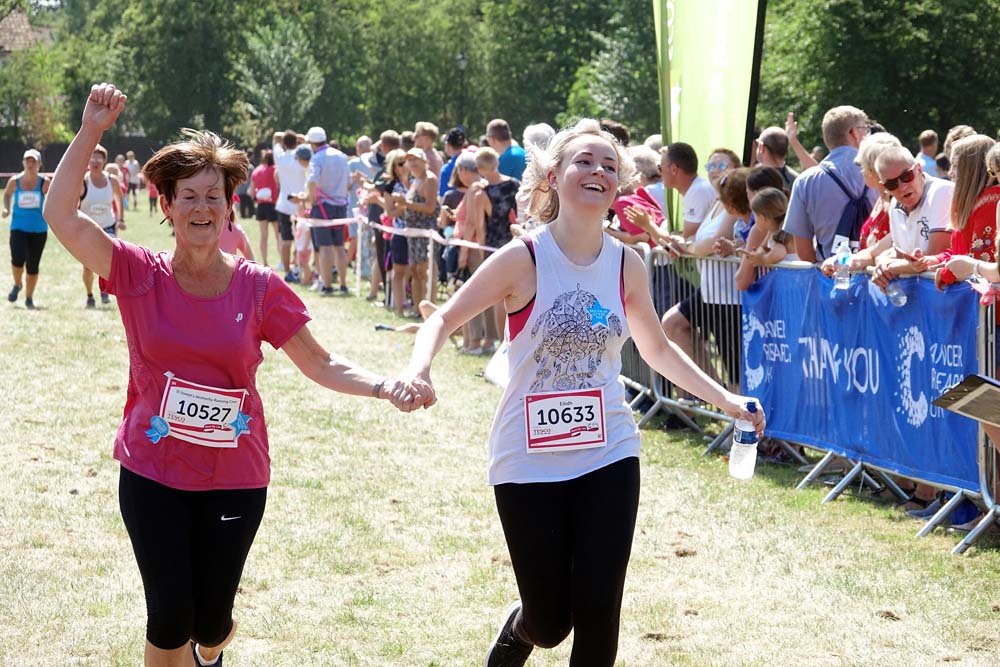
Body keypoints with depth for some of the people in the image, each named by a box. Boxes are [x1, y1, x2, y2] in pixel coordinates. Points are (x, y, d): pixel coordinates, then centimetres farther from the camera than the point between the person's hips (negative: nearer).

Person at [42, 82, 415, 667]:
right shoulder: (140, 275, -6)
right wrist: (91, 133, -22)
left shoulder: (259, 288, -6)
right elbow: (61, 215, -17)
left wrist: (383, 386, -19)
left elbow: (323, 366, -2)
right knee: (170, 618, -4)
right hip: (152, 474, 0)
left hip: (235, 479, 1)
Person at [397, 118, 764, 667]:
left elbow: (656, 348, 16)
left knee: (598, 612, -5)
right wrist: (417, 372, -26)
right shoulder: (523, 259, -12)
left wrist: (726, 400, 11)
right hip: (530, 463, -3)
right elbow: (445, 318, -6)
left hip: (609, 457, 3)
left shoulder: (625, 265, 1)